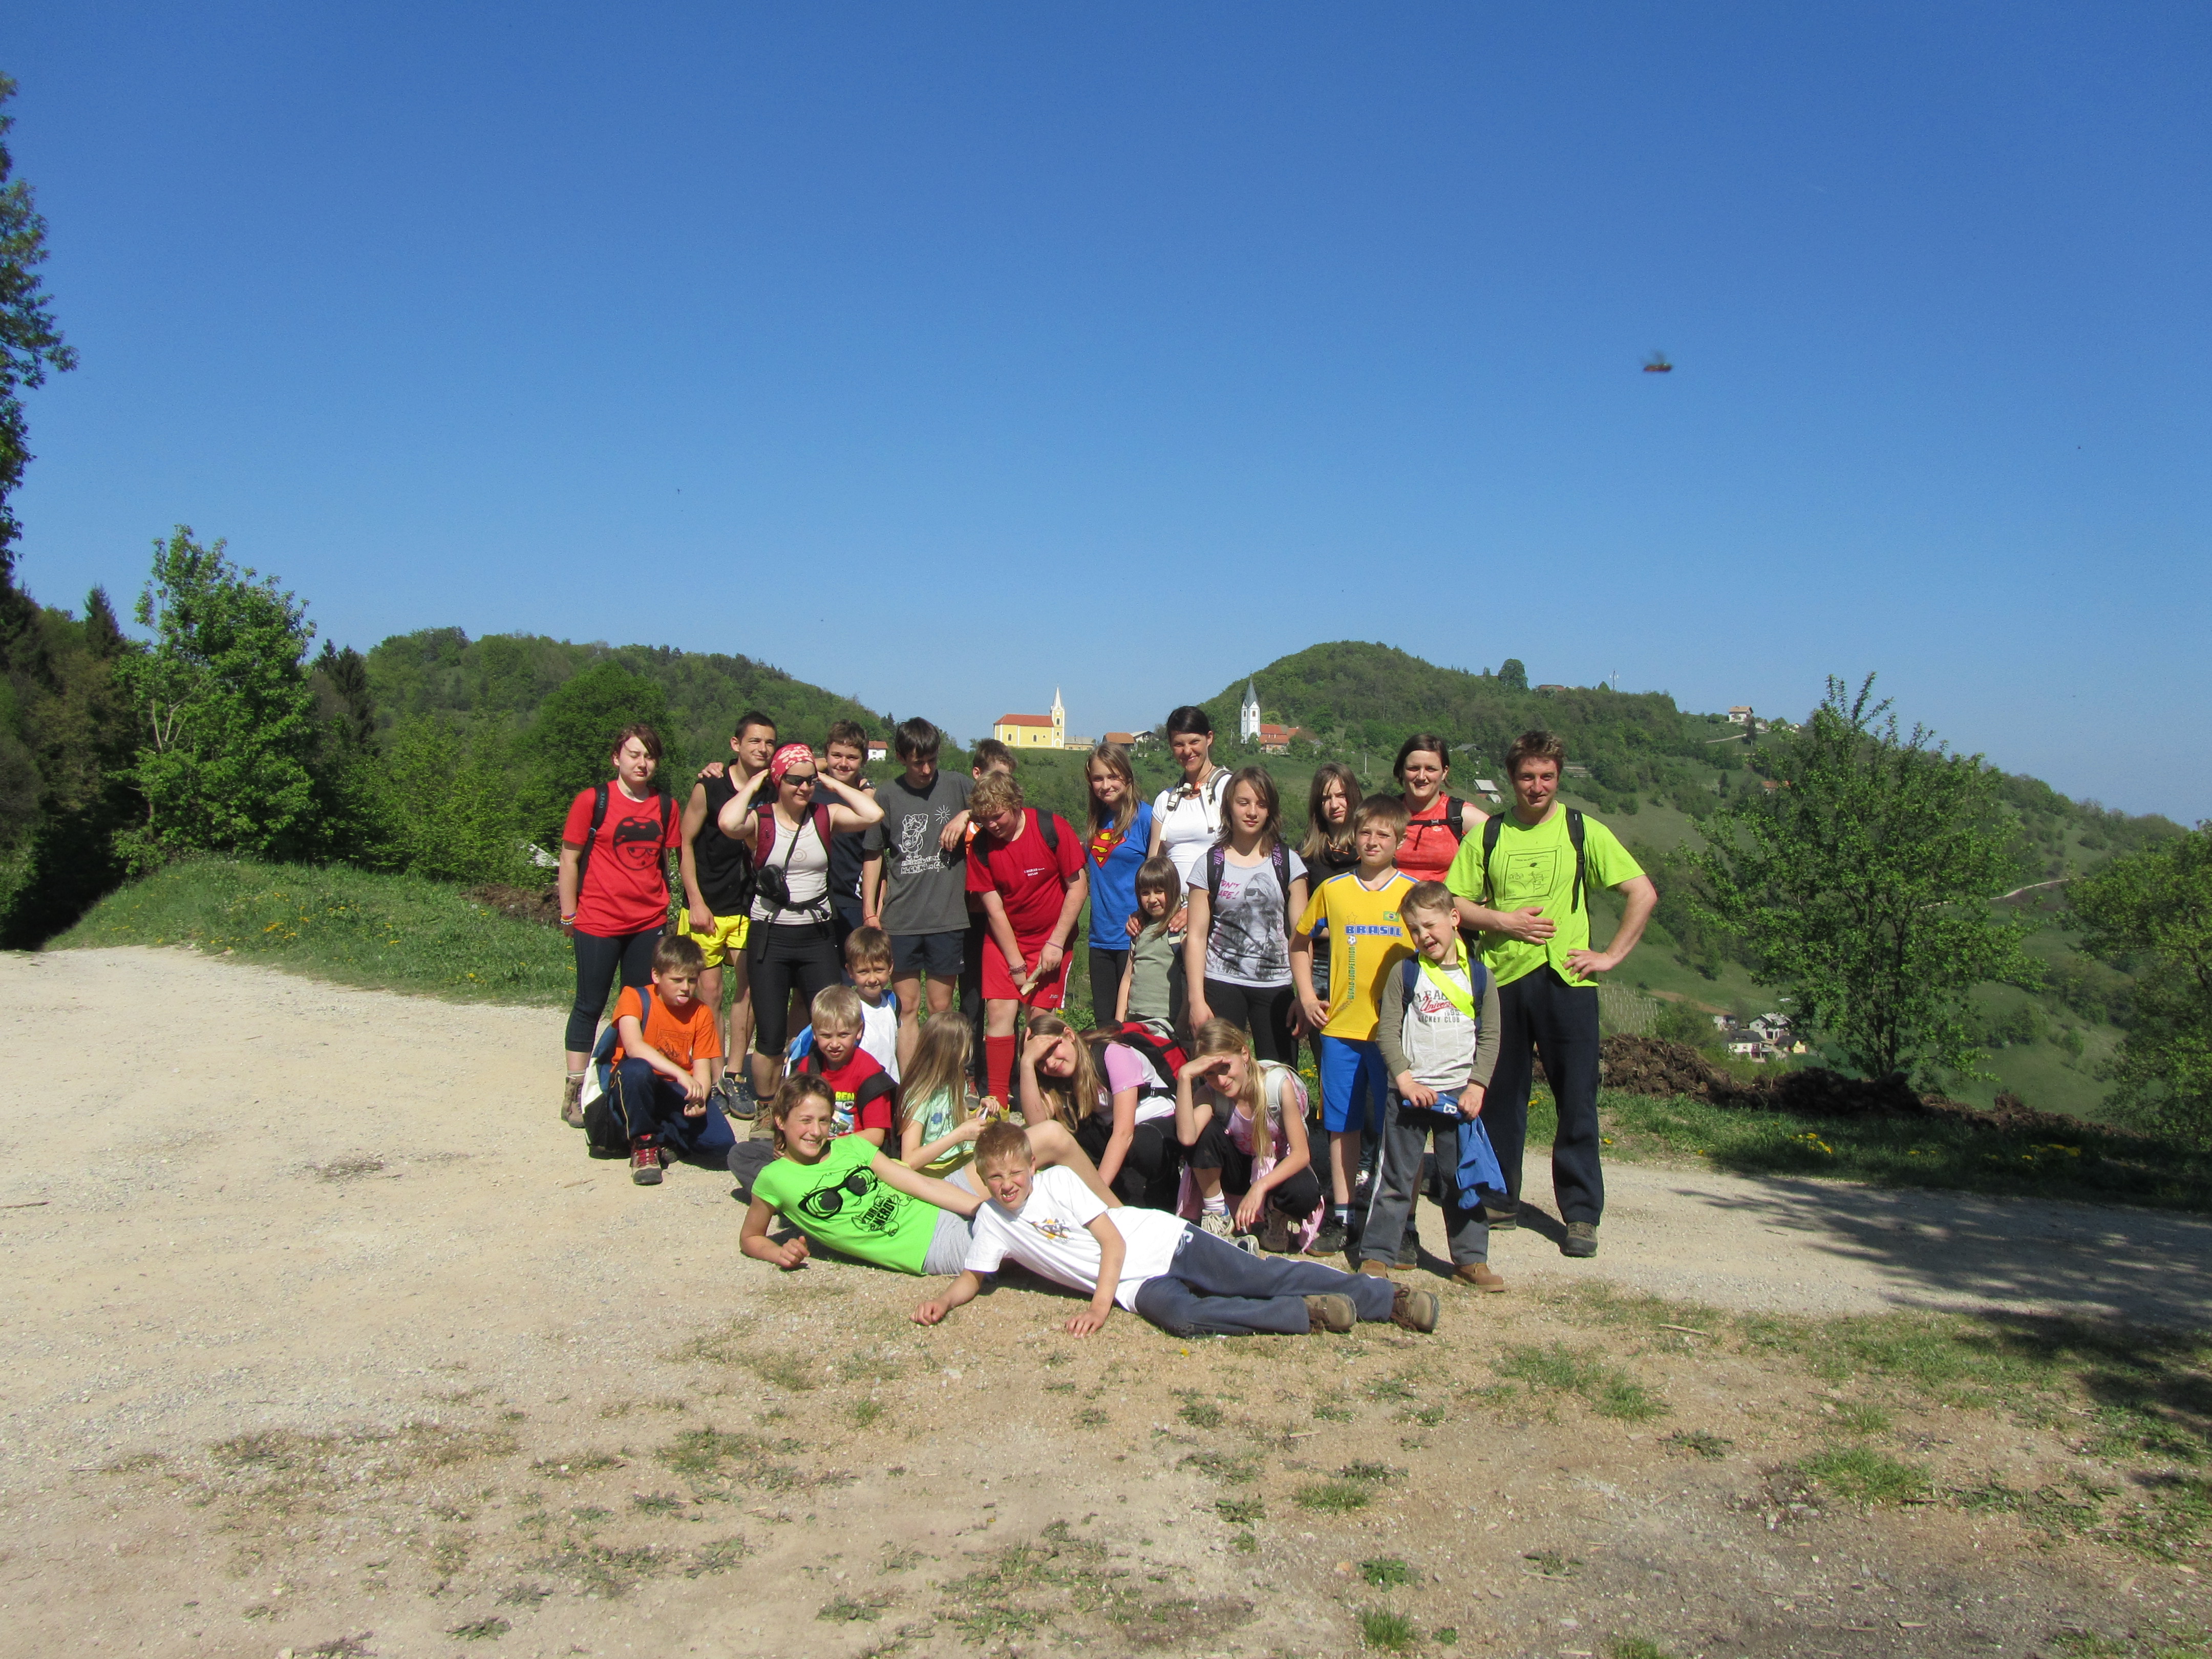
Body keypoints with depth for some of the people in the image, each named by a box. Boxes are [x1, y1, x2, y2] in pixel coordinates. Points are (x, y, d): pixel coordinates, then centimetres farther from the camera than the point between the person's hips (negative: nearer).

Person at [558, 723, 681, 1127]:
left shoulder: (666, 807, 5)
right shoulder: (592, 801, -5)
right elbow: (569, 858, -1)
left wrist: (662, 905, 13)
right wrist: (569, 914, -2)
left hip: (649, 923, 4)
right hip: (598, 923, -3)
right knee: (590, 1006, 4)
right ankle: (575, 1092, 12)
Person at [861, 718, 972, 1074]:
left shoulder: (955, 786, 3)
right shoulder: (887, 796, 4)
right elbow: (874, 856, 10)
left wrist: (966, 815, -9)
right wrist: (870, 912, 5)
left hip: (946, 918, 0)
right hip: (900, 920, 0)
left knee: (941, 1008, 5)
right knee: (907, 1006, 4)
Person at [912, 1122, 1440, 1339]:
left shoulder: (1059, 1181, -5)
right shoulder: (990, 1222, 6)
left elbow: (1113, 1240, -9)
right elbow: (972, 1277, 12)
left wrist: (1100, 1303, -21)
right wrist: (944, 1301, -12)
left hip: (1162, 1243, -2)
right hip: (1134, 1285, 2)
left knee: (1264, 1277, -18)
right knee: (1180, 1315, -31)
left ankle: (1391, 1298, -15)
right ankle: (1307, 1313, -26)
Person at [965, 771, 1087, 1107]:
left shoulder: (1052, 828, -15)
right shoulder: (981, 845, -8)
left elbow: (1078, 887, -10)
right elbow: (994, 908, -6)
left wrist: (1056, 943, -12)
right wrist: (1016, 963, -9)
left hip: (1051, 937, -2)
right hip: (1004, 938, 2)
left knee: (1040, 1014, -7)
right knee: (999, 1009, -9)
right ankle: (997, 1097, -2)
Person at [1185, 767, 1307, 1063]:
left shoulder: (1288, 862, 5)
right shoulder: (1210, 864, 4)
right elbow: (1196, 936, 2)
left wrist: (1303, 995, -5)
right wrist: (1197, 999, -5)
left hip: (1276, 986, 1)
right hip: (1221, 982, 0)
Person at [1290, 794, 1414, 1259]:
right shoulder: (1332, 889, 5)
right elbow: (1301, 941, 18)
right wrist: (1306, 996, 9)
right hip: (1340, 1027, 2)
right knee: (1342, 1125, 8)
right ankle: (1340, 1217, 17)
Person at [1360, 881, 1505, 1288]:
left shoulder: (1480, 976, 3)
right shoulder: (1404, 972, -1)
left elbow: (1490, 1036, 4)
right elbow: (1387, 1030, -3)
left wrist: (1477, 1086, -6)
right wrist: (1405, 1079, -13)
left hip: (1460, 1094, 1)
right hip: (1410, 1091, -1)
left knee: (1465, 1180, 8)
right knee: (1395, 1178, 5)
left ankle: (1471, 1258, 18)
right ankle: (1376, 1255, 12)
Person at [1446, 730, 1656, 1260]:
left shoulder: (1583, 832, 4)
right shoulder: (1488, 835, 8)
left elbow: (1643, 893, 2)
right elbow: (1453, 902, 7)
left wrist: (1612, 955, -4)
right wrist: (1503, 921, -8)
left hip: (1566, 980, -1)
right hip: (1502, 978, 2)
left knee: (1577, 1102, -1)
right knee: (1502, 1097, 8)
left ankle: (1582, 1214, 7)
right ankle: (1501, 1199, 22)